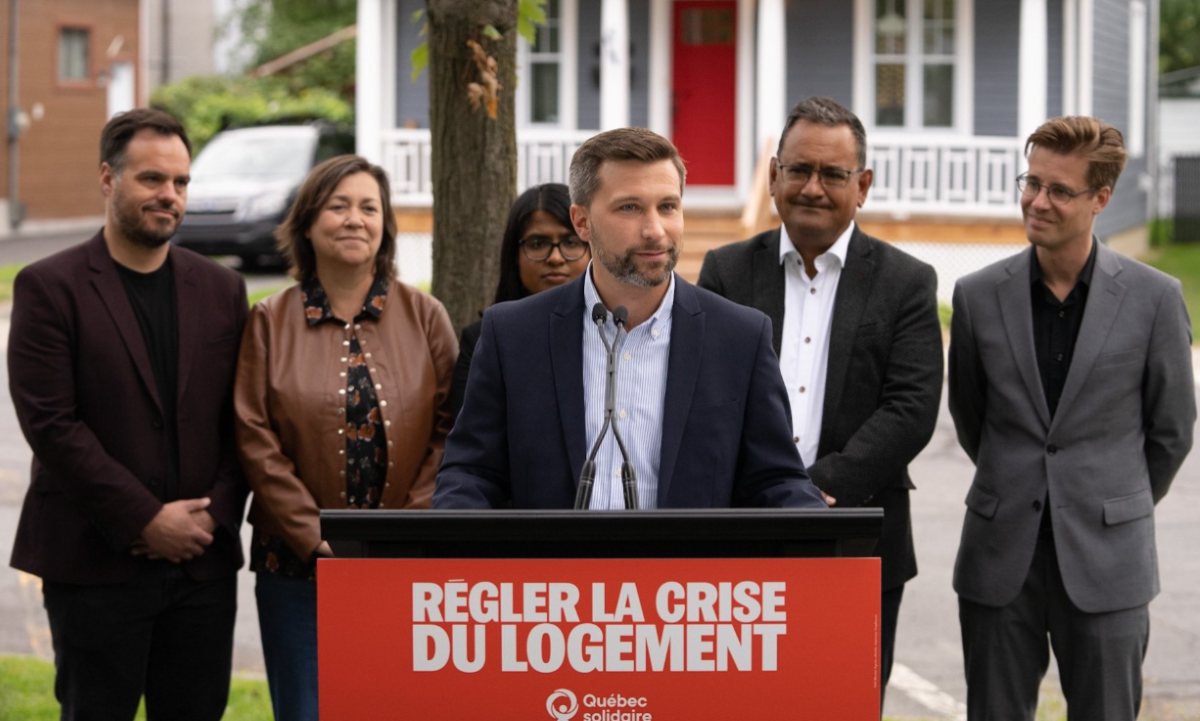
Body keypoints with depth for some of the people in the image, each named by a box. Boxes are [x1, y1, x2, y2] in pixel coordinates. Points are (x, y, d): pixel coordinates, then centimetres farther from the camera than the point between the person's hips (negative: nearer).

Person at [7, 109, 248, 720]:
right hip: (96, 561, -4)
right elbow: (49, 423, -11)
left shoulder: (221, 290, 11)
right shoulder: (49, 287, -3)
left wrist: (215, 515, -6)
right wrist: (145, 519, -13)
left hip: (203, 562, 4)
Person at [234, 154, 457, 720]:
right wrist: (315, 538, -8)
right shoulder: (270, 322, 3)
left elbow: (449, 430, 2)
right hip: (299, 567, 0)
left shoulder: (425, 317, 5)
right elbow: (255, 439, -1)